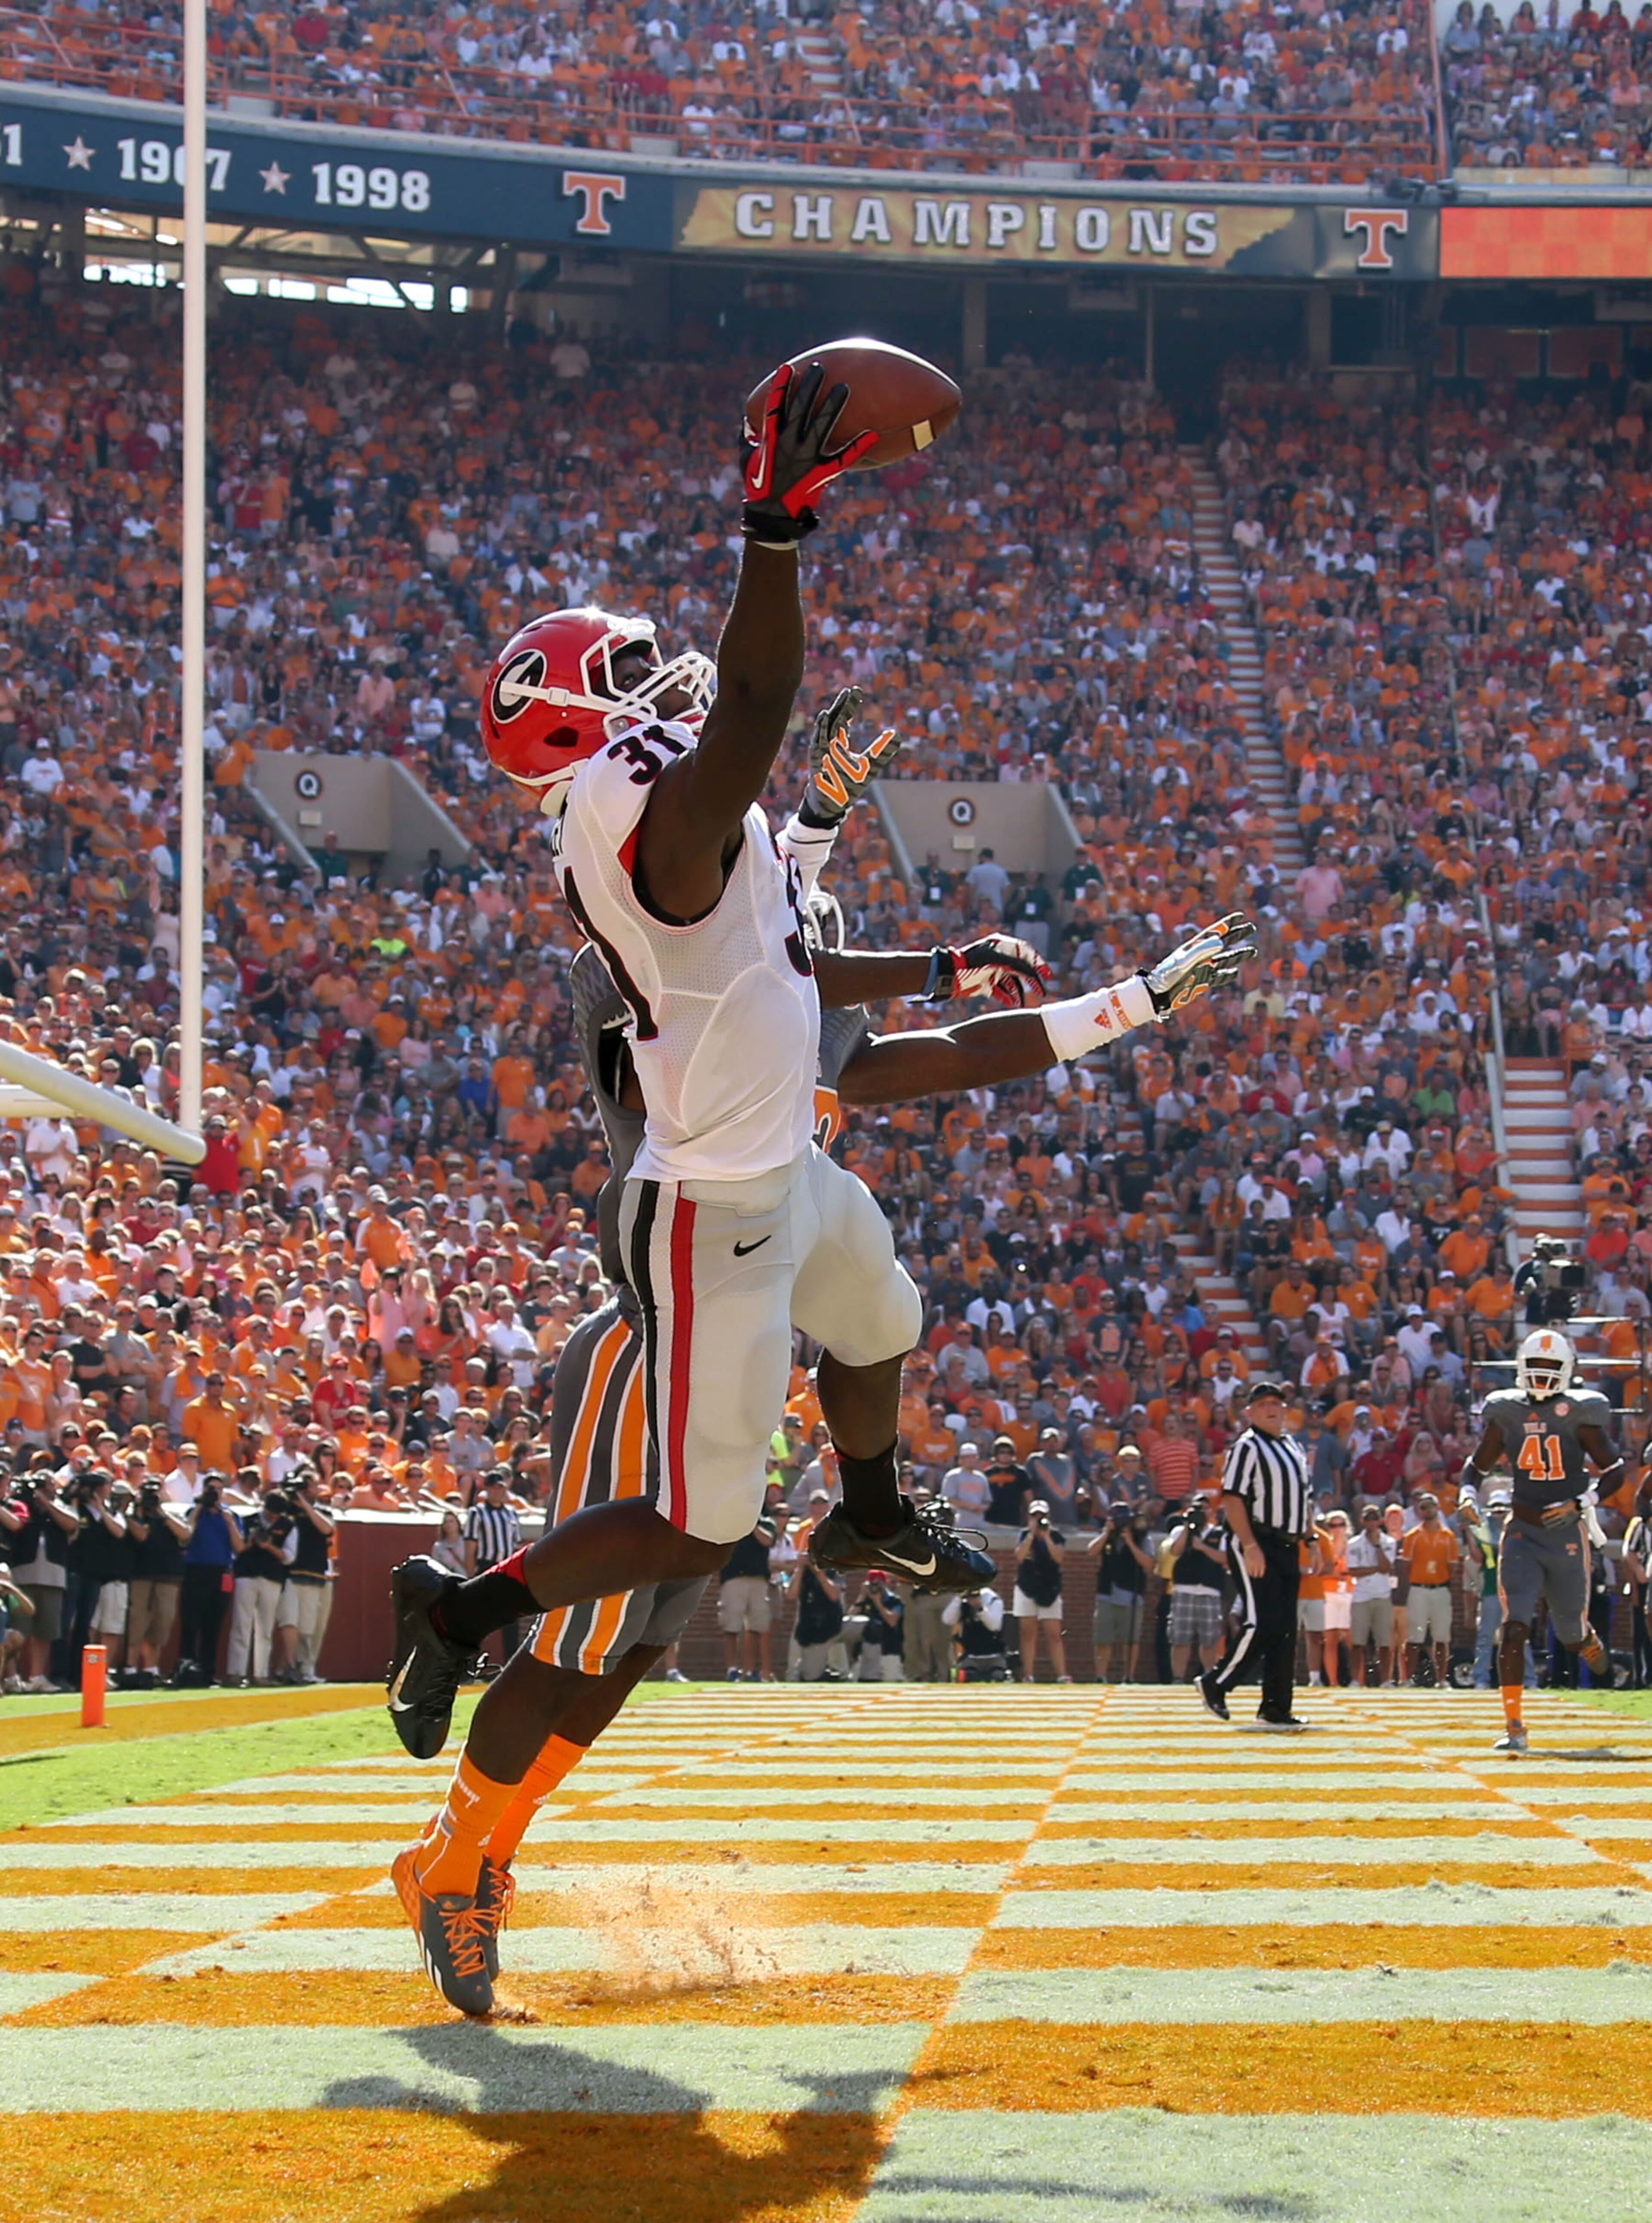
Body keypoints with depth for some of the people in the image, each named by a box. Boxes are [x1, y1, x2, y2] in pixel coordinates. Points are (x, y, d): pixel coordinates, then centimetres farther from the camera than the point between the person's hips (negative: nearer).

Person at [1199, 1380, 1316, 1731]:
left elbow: (1305, 1500, 25)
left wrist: (1311, 1539, 14)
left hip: (1288, 1547, 8)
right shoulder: (1246, 1447, -6)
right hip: (1256, 1545, -8)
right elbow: (1232, 1498, -14)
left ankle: (1275, 1709, 7)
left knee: (1285, 1630, 5)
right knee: (1260, 1623, -15)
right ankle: (1216, 1684, -1)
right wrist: (1250, 1545, -22)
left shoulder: (1295, 1449, 19)